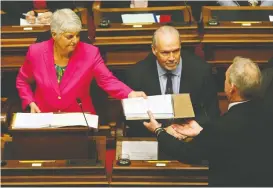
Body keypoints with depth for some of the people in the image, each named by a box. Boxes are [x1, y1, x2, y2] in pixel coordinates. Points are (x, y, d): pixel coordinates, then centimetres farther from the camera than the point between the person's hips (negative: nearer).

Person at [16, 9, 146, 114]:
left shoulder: (90, 53, -10)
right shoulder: (36, 52, -7)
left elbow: (108, 81, -12)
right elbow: (22, 81, 9)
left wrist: (130, 94, -29)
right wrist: (30, 103, -5)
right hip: (44, 116, 0)